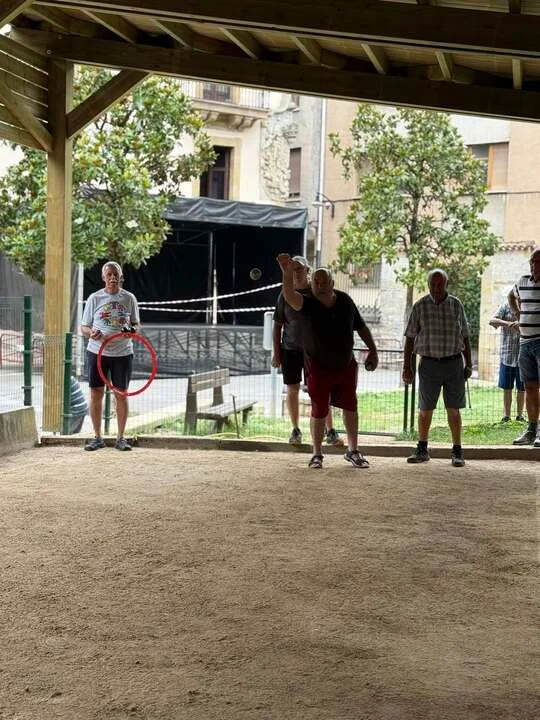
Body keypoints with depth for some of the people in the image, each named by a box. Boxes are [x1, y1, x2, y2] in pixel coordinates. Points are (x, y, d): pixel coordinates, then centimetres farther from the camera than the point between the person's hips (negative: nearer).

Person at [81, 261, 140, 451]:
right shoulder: (94, 298, 3)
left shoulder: (129, 298, 5)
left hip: (122, 353, 0)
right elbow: (84, 327, 6)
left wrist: (132, 330, -11)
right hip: (97, 352, 0)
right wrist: (91, 333, -17)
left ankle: (121, 438, 14)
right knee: (95, 394, 2)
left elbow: (136, 324, 13)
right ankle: (97, 437, 13)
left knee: (121, 395, 4)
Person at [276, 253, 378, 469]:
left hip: (346, 364, 4)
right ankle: (317, 454, 16)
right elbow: (289, 295, -42)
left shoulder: (345, 301, -7)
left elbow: (361, 327, 6)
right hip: (318, 367, -4)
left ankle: (353, 451, 27)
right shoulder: (308, 304, -19)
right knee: (319, 411, 0)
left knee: (350, 407, 13)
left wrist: (372, 350, 3)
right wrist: (288, 274, -60)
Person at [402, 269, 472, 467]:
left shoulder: (456, 305, 6)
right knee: (425, 409, 5)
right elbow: (410, 338, 2)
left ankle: (457, 451, 9)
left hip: (454, 363, 1)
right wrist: (407, 366, -3)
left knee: (453, 409, 2)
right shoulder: (420, 306, 1)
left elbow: (465, 337, 11)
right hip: (429, 363, 0)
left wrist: (468, 364, 6)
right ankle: (422, 450, 17)